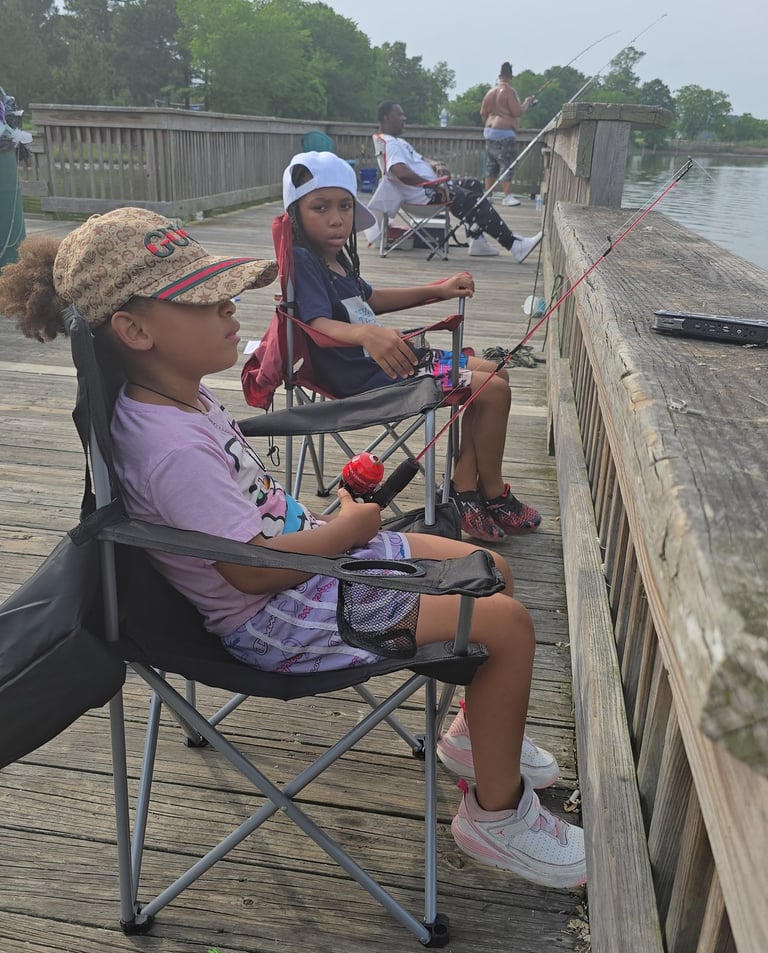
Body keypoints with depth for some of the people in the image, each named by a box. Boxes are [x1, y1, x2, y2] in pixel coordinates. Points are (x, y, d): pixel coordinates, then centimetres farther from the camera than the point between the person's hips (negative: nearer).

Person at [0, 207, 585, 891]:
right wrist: (349, 526, -12)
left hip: (302, 549, 10)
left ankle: (480, 727, 34)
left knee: (492, 572, 12)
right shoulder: (169, 447, -28)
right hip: (276, 617, -10)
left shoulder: (188, 394, 3)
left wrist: (339, 516, 3)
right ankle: (497, 815, 7)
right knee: (507, 623, -14)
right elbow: (253, 569, -26)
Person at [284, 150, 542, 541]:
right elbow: (319, 324, -33)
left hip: (383, 359, 11)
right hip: (363, 378, -11)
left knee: (494, 374, 13)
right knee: (494, 391, -10)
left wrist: (440, 290, 22)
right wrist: (366, 334, -54)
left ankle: (464, 487, 11)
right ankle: (494, 496, 9)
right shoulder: (302, 261, -18)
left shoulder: (336, 259, 12)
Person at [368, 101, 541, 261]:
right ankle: (514, 246, -19)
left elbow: (420, 160, 27)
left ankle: (477, 240, 9)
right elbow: (402, 173, -31)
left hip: (432, 187, 12)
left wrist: (436, 165, 3)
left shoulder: (398, 141, 21)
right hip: (425, 194, -12)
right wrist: (434, 186, -27)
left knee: (475, 185, 19)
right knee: (475, 200, -18)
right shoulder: (390, 144, -14)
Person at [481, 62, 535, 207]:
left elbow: (483, 112, 16)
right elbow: (517, 112, -15)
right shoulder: (509, 91, -11)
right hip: (504, 133, -8)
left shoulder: (490, 91, 12)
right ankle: (507, 196, -9)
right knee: (507, 165, -6)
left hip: (489, 131, 8)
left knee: (491, 165, 11)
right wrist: (527, 102, 1)